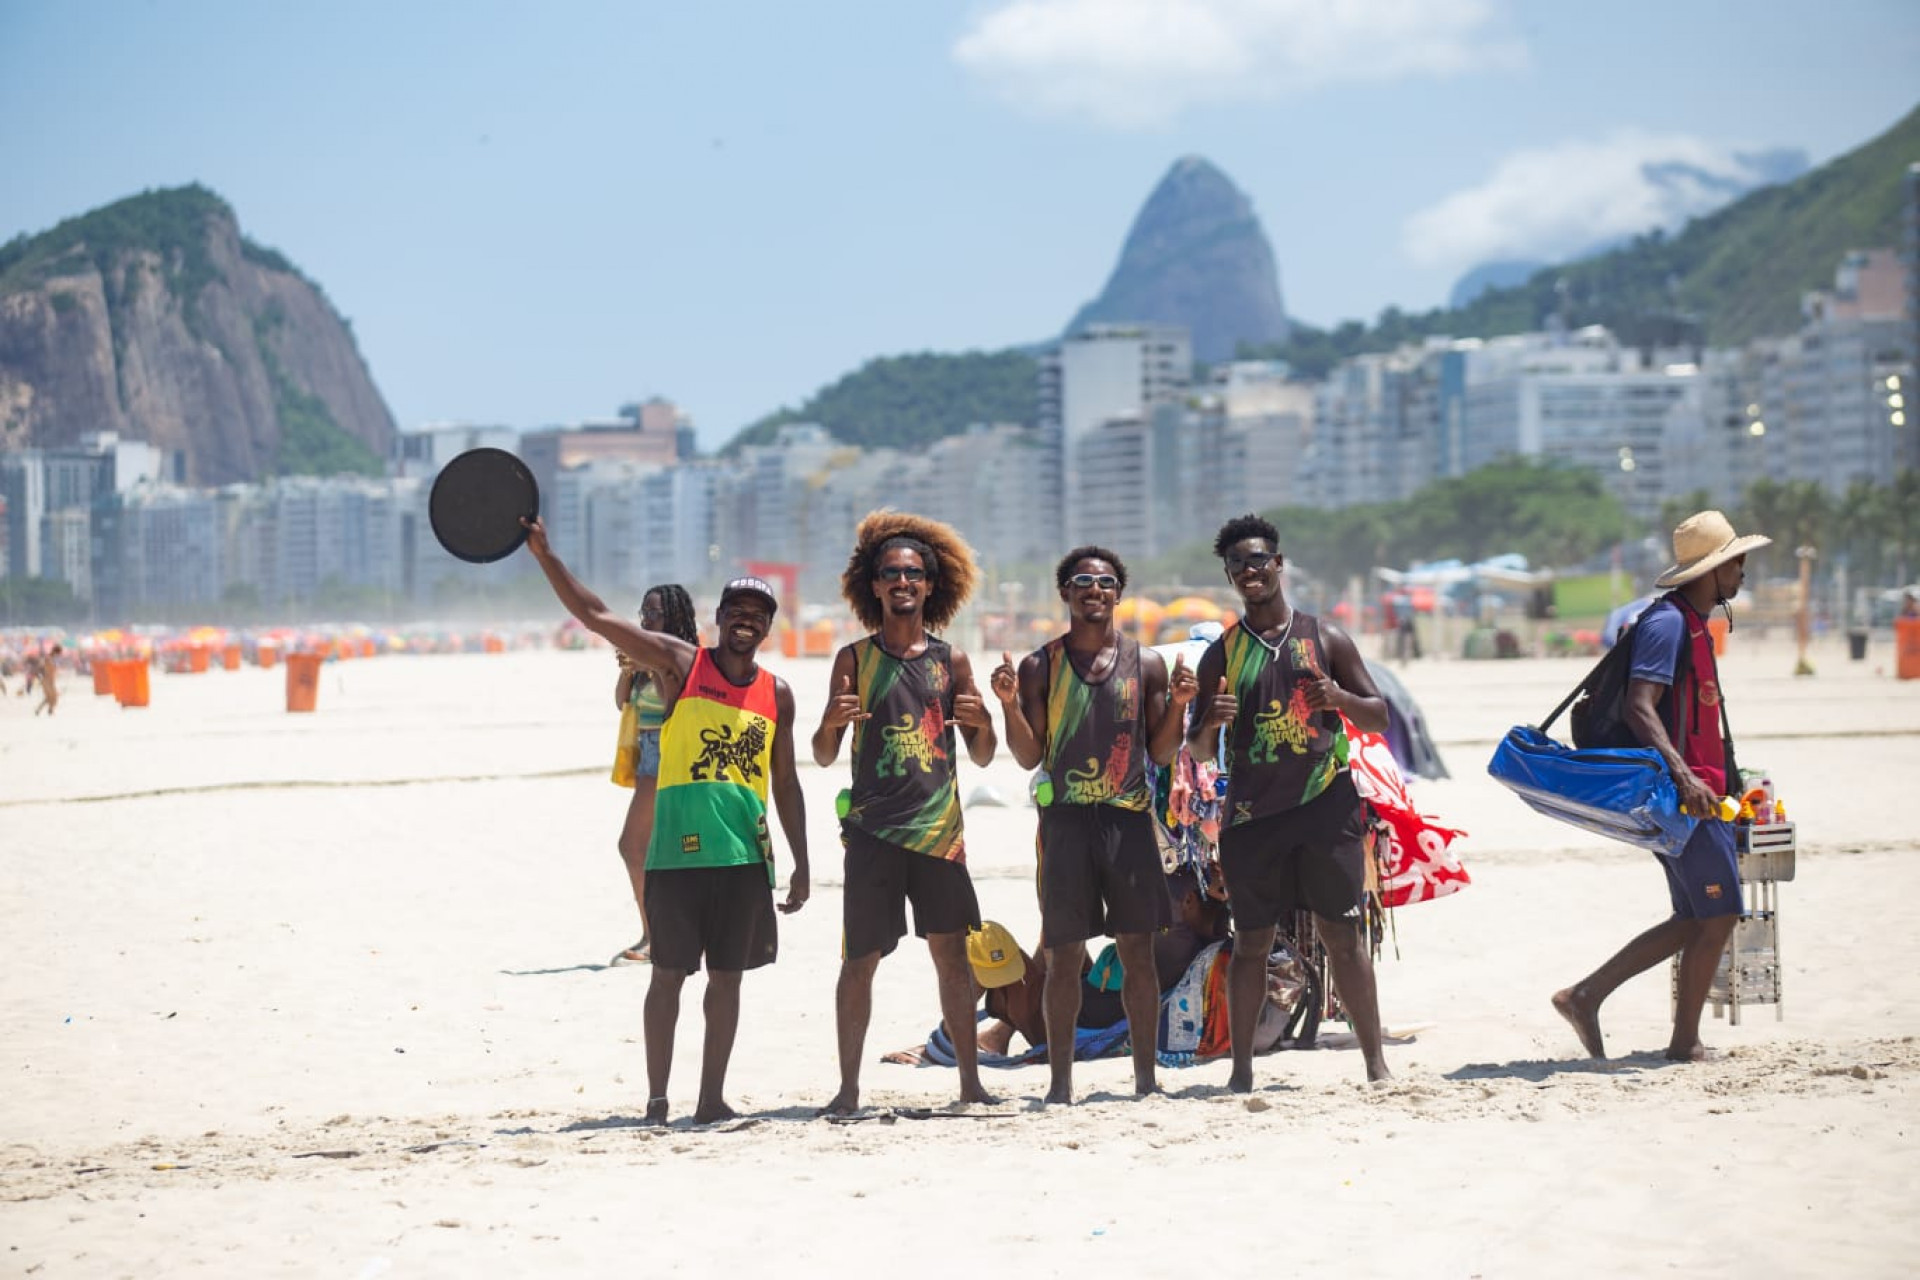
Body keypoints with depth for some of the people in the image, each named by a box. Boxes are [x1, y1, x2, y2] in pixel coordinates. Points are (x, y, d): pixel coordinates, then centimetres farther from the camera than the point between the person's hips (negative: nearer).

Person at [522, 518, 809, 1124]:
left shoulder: (777, 693, 11)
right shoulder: (682, 663, 2)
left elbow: (785, 784, 16)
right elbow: (596, 616, -3)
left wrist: (801, 864, 13)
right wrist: (545, 556, -10)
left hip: (744, 853, 3)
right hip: (678, 847, -3)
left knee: (727, 977, 6)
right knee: (669, 973, -1)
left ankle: (712, 1099, 13)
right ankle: (656, 1098, 3)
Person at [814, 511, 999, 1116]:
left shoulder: (951, 662, 9)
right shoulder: (854, 660, 4)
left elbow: (983, 758, 12)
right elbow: (823, 757, 4)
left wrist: (981, 721, -10)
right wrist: (832, 722, -17)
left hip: (940, 829, 2)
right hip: (873, 830, -2)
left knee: (952, 954, 4)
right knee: (860, 959, -1)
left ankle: (971, 1082, 11)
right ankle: (848, 1088, 5)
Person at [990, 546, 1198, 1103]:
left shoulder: (1146, 664, 7)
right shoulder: (1039, 666, 4)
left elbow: (1162, 754, 9)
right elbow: (1029, 757, 3)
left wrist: (1177, 705, -6)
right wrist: (1009, 703, -11)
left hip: (1129, 818, 1)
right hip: (1065, 820, -1)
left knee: (1139, 952, 2)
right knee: (1065, 956, 0)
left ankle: (1145, 1076, 10)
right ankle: (1060, 1082, 5)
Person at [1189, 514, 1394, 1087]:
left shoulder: (1325, 638, 8)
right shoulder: (1222, 653, 9)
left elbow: (1380, 717, 10)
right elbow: (1197, 747, 11)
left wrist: (1339, 698, -11)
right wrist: (1210, 721, -12)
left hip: (1326, 806, -1)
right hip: (1253, 812, 1)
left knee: (1345, 935, -1)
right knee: (1251, 940, 3)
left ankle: (1375, 1062, 3)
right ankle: (1242, 1068, 8)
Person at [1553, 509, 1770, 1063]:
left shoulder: (1694, 624, 19)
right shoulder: (1668, 621, -14)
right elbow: (1639, 707, -24)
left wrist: (1731, 781, 29)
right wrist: (1684, 777, -33)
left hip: (1697, 791, 10)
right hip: (1681, 794, -10)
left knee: (1695, 921, 11)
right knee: (1718, 915, -5)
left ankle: (1584, 996, 11)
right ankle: (1686, 1040, 4)